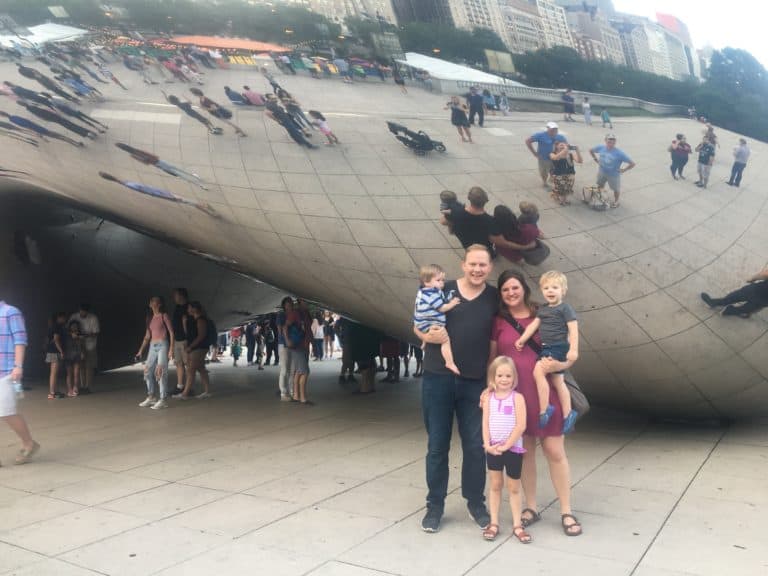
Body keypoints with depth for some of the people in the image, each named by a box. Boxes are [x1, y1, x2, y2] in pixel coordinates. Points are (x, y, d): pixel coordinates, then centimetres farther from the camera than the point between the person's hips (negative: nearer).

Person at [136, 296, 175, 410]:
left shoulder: (164, 316, -5)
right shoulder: (150, 318, 14)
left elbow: (172, 333, -7)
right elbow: (147, 336, 18)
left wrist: (171, 349, -16)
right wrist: (141, 351, 13)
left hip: (163, 345, -7)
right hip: (152, 346, 7)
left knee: (161, 372, -11)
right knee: (148, 372, 6)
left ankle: (163, 400, -10)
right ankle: (152, 397, 17)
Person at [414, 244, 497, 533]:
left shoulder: (495, 298, 4)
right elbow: (417, 325, 5)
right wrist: (427, 336, -17)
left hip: (475, 382, 1)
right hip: (438, 378, -1)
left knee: (475, 445, 9)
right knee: (437, 445, 8)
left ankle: (476, 503, 27)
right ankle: (435, 505, 22)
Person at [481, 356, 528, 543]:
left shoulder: (517, 398, -8)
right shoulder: (489, 398, 2)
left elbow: (521, 426, -14)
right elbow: (485, 423, -1)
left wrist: (506, 446, -15)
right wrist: (488, 445, -13)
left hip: (513, 449, -3)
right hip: (493, 449, 3)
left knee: (514, 488, 8)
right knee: (495, 486, 11)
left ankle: (517, 525, 17)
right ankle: (494, 523, 19)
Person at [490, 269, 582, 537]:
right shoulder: (498, 322, 5)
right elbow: (491, 359, 8)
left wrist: (559, 364, -17)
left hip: (544, 393, -1)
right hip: (514, 395, 1)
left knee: (555, 451, 1)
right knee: (524, 451, 10)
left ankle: (566, 512, 13)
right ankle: (531, 507, 24)